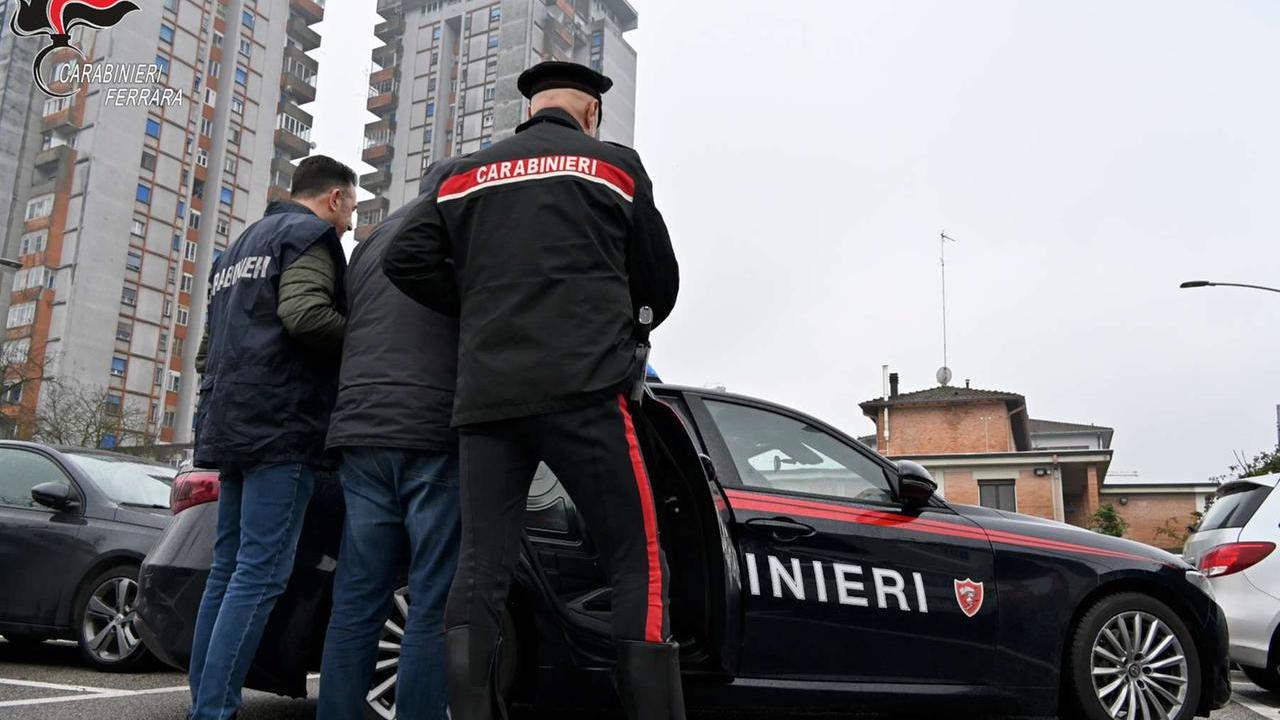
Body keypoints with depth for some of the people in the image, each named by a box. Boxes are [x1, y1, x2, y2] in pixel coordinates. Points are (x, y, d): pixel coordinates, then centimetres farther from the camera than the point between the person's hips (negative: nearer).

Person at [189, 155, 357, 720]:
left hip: (230, 428, 9)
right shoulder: (310, 233, -2)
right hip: (283, 426, -9)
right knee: (261, 574, -11)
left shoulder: (239, 249, 27)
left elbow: (208, 348, 27)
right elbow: (304, 313, -19)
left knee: (228, 569, 9)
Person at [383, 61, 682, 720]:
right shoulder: (614, 166, 11)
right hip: (583, 387, -4)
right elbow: (659, 283, 16)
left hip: (485, 394, 4)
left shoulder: (462, 173, 19)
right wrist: (625, 327, 36)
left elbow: (405, 262, 10)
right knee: (639, 563, -1)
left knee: (480, 567, 4)